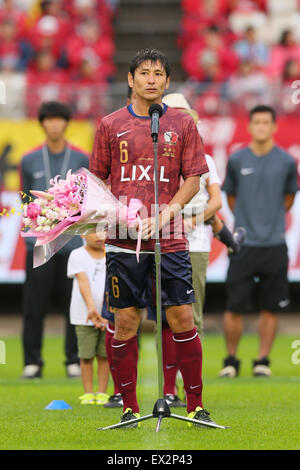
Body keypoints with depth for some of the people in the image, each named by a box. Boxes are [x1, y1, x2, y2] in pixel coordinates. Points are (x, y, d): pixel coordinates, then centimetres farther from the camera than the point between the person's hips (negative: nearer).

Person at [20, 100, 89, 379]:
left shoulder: (82, 160, 5)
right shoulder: (29, 161, 7)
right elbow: (26, 198, 16)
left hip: (73, 243, 0)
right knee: (34, 306, -2)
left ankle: (75, 361, 7)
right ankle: (32, 361, 5)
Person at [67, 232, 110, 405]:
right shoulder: (77, 255, 0)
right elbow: (83, 282, -12)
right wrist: (91, 307, -26)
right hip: (84, 315, -2)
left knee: (104, 355, 3)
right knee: (86, 356, 0)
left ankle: (102, 393, 10)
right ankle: (88, 394, 8)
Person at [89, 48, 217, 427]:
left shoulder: (183, 125, 6)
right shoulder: (111, 125, 7)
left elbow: (193, 179, 5)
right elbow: (97, 179, 11)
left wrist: (164, 215, -10)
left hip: (170, 239, 0)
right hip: (123, 240, 0)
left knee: (182, 318, -3)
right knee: (125, 321, 1)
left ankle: (196, 405, 6)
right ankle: (128, 407, 9)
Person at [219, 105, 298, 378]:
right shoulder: (237, 160, 3)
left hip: (274, 245, 1)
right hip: (243, 243, 0)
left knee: (271, 308, 2)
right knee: (235, 307, -4)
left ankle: (263, 360, 14)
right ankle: (231, 360, 11)